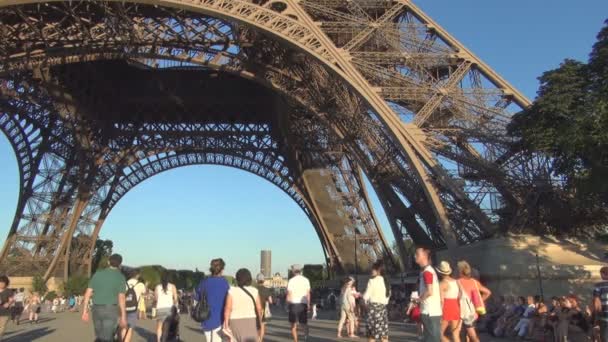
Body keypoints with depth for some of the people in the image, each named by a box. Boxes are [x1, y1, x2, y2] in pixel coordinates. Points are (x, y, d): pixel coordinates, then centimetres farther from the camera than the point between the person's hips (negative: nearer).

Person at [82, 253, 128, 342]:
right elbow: (121, 298, -11)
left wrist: (85, 311, 6)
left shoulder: (98, 273, 5)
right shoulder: (120, 277, -7)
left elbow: (88, 292, 2)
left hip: (97, 310, 4)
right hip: (110, 311, -4)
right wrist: (123, 317, -6)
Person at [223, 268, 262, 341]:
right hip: (250, 322, 0)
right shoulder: (254, 291, -5)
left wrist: (226, 324, -11)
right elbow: (259, 308, -3)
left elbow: (227, 309, -14)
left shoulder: (232, 291, -9)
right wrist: (260, 321, 10)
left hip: (235, 322, 0)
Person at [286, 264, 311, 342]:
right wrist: (308, 305, 9)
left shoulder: (291, 281, -5)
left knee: (293, 325, 12)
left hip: (293, 304, -2)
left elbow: (289, 295, -6)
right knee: (303, 322, 12)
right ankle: (306, 334, -16)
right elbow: (308, 294, 2)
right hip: (303, 304, 2)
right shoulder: (306, 280, 3)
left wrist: (287, 306, 3)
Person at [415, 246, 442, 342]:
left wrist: (419, 299, -8)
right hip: (429, 311, 10)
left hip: (430, 312, -10)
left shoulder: (426, 271, -15)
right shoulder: (427, 270, 16)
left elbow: (430, 291, -22)